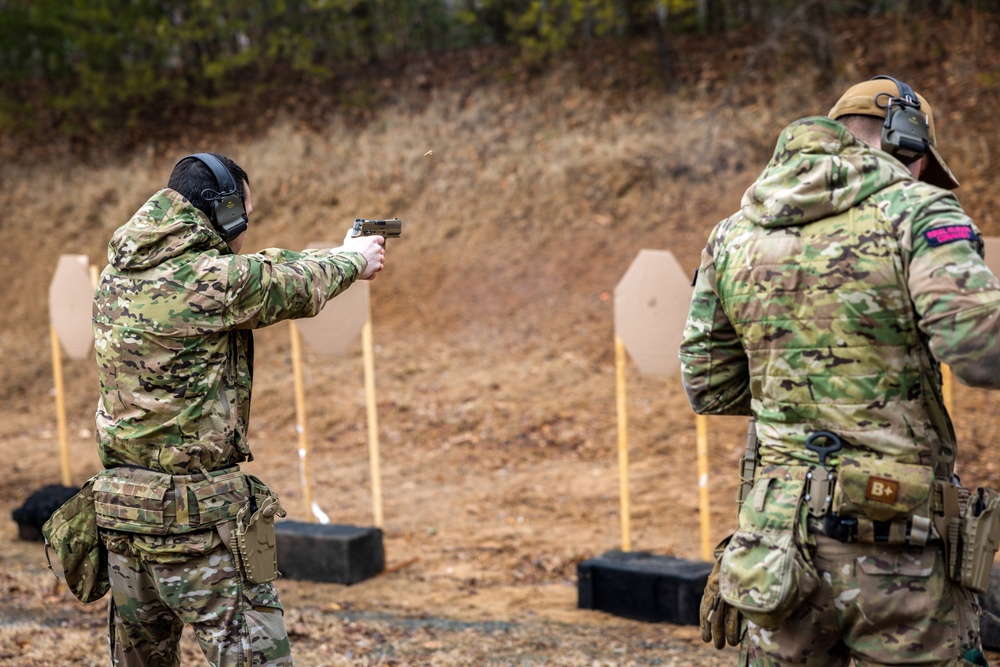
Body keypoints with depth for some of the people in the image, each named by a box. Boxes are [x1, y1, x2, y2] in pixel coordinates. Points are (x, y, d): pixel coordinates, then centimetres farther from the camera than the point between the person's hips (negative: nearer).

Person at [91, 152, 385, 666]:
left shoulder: (121, 269, 7)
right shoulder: (207, 280, -17)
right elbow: (300, 289, 0)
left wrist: (330, 254, 28)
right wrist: (352, 258, 22)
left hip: (119, 507, 9)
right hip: (199, 517, -8)